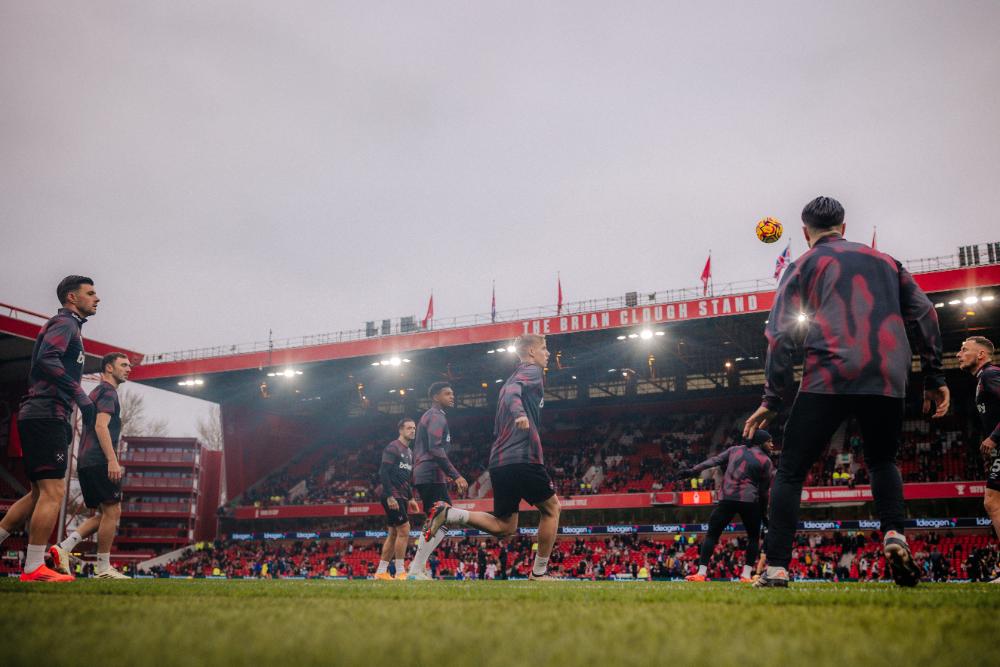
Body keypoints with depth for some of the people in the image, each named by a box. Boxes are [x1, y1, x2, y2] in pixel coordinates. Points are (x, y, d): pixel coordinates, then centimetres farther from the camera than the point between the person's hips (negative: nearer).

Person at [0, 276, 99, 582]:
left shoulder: (66, 326, 25)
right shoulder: (65, 323, -5)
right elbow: (47, 358, -22)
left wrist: (64, 420, 24)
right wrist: (80, 396, -25)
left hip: (40, 418, 10)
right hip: (46, 416, -10)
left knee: (40, 493, 15)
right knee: (53, 492, -11)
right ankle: (34, 569, -10)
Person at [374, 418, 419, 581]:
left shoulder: (409, 452, 19)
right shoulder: (393, 448, -10)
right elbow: (383, 472, -17)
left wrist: (410, 498, 19)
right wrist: (390, 497, -22)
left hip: (402, 498, 10)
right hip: (393, 497, -10)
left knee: (394, 534, 9)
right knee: (404, 530, -12)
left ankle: (381, 572, 13)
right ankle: (400, 572, -8)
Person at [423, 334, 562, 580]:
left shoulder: (512, 377, 27)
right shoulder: (531, 371, 2)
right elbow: (513, 392, -22)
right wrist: (520, 413, -41)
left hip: (498, 461, 8)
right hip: (523, 457, -8)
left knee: (504, 527, 10)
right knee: (551, 508, 10)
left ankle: (449, 514, -8)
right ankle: (539, 572, 10)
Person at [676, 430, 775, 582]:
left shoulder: (735, 450, 15)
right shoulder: (766, 461, 6)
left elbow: (714, 461, 5)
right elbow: (764, 491, 6)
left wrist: (691, 471, 1)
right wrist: (763, 513, 14)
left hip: (727, 499, 2)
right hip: (749, 501, -2)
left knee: (712, 534, 8)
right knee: (753, 537, 17)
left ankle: (701, 573, -3)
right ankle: (746, 574, 5)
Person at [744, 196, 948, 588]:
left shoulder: (803, 266, 13)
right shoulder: (885, 261, 23)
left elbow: (780, 336, 3)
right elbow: (925, 315, 13)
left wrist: (772, 400, 4)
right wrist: (935, 378, 15)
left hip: (828, 379, -3)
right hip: (887, 380, 3)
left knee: (790, 471, 5)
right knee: (882, 462, 24)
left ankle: (776, 568, -4)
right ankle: (894, 535, -1)